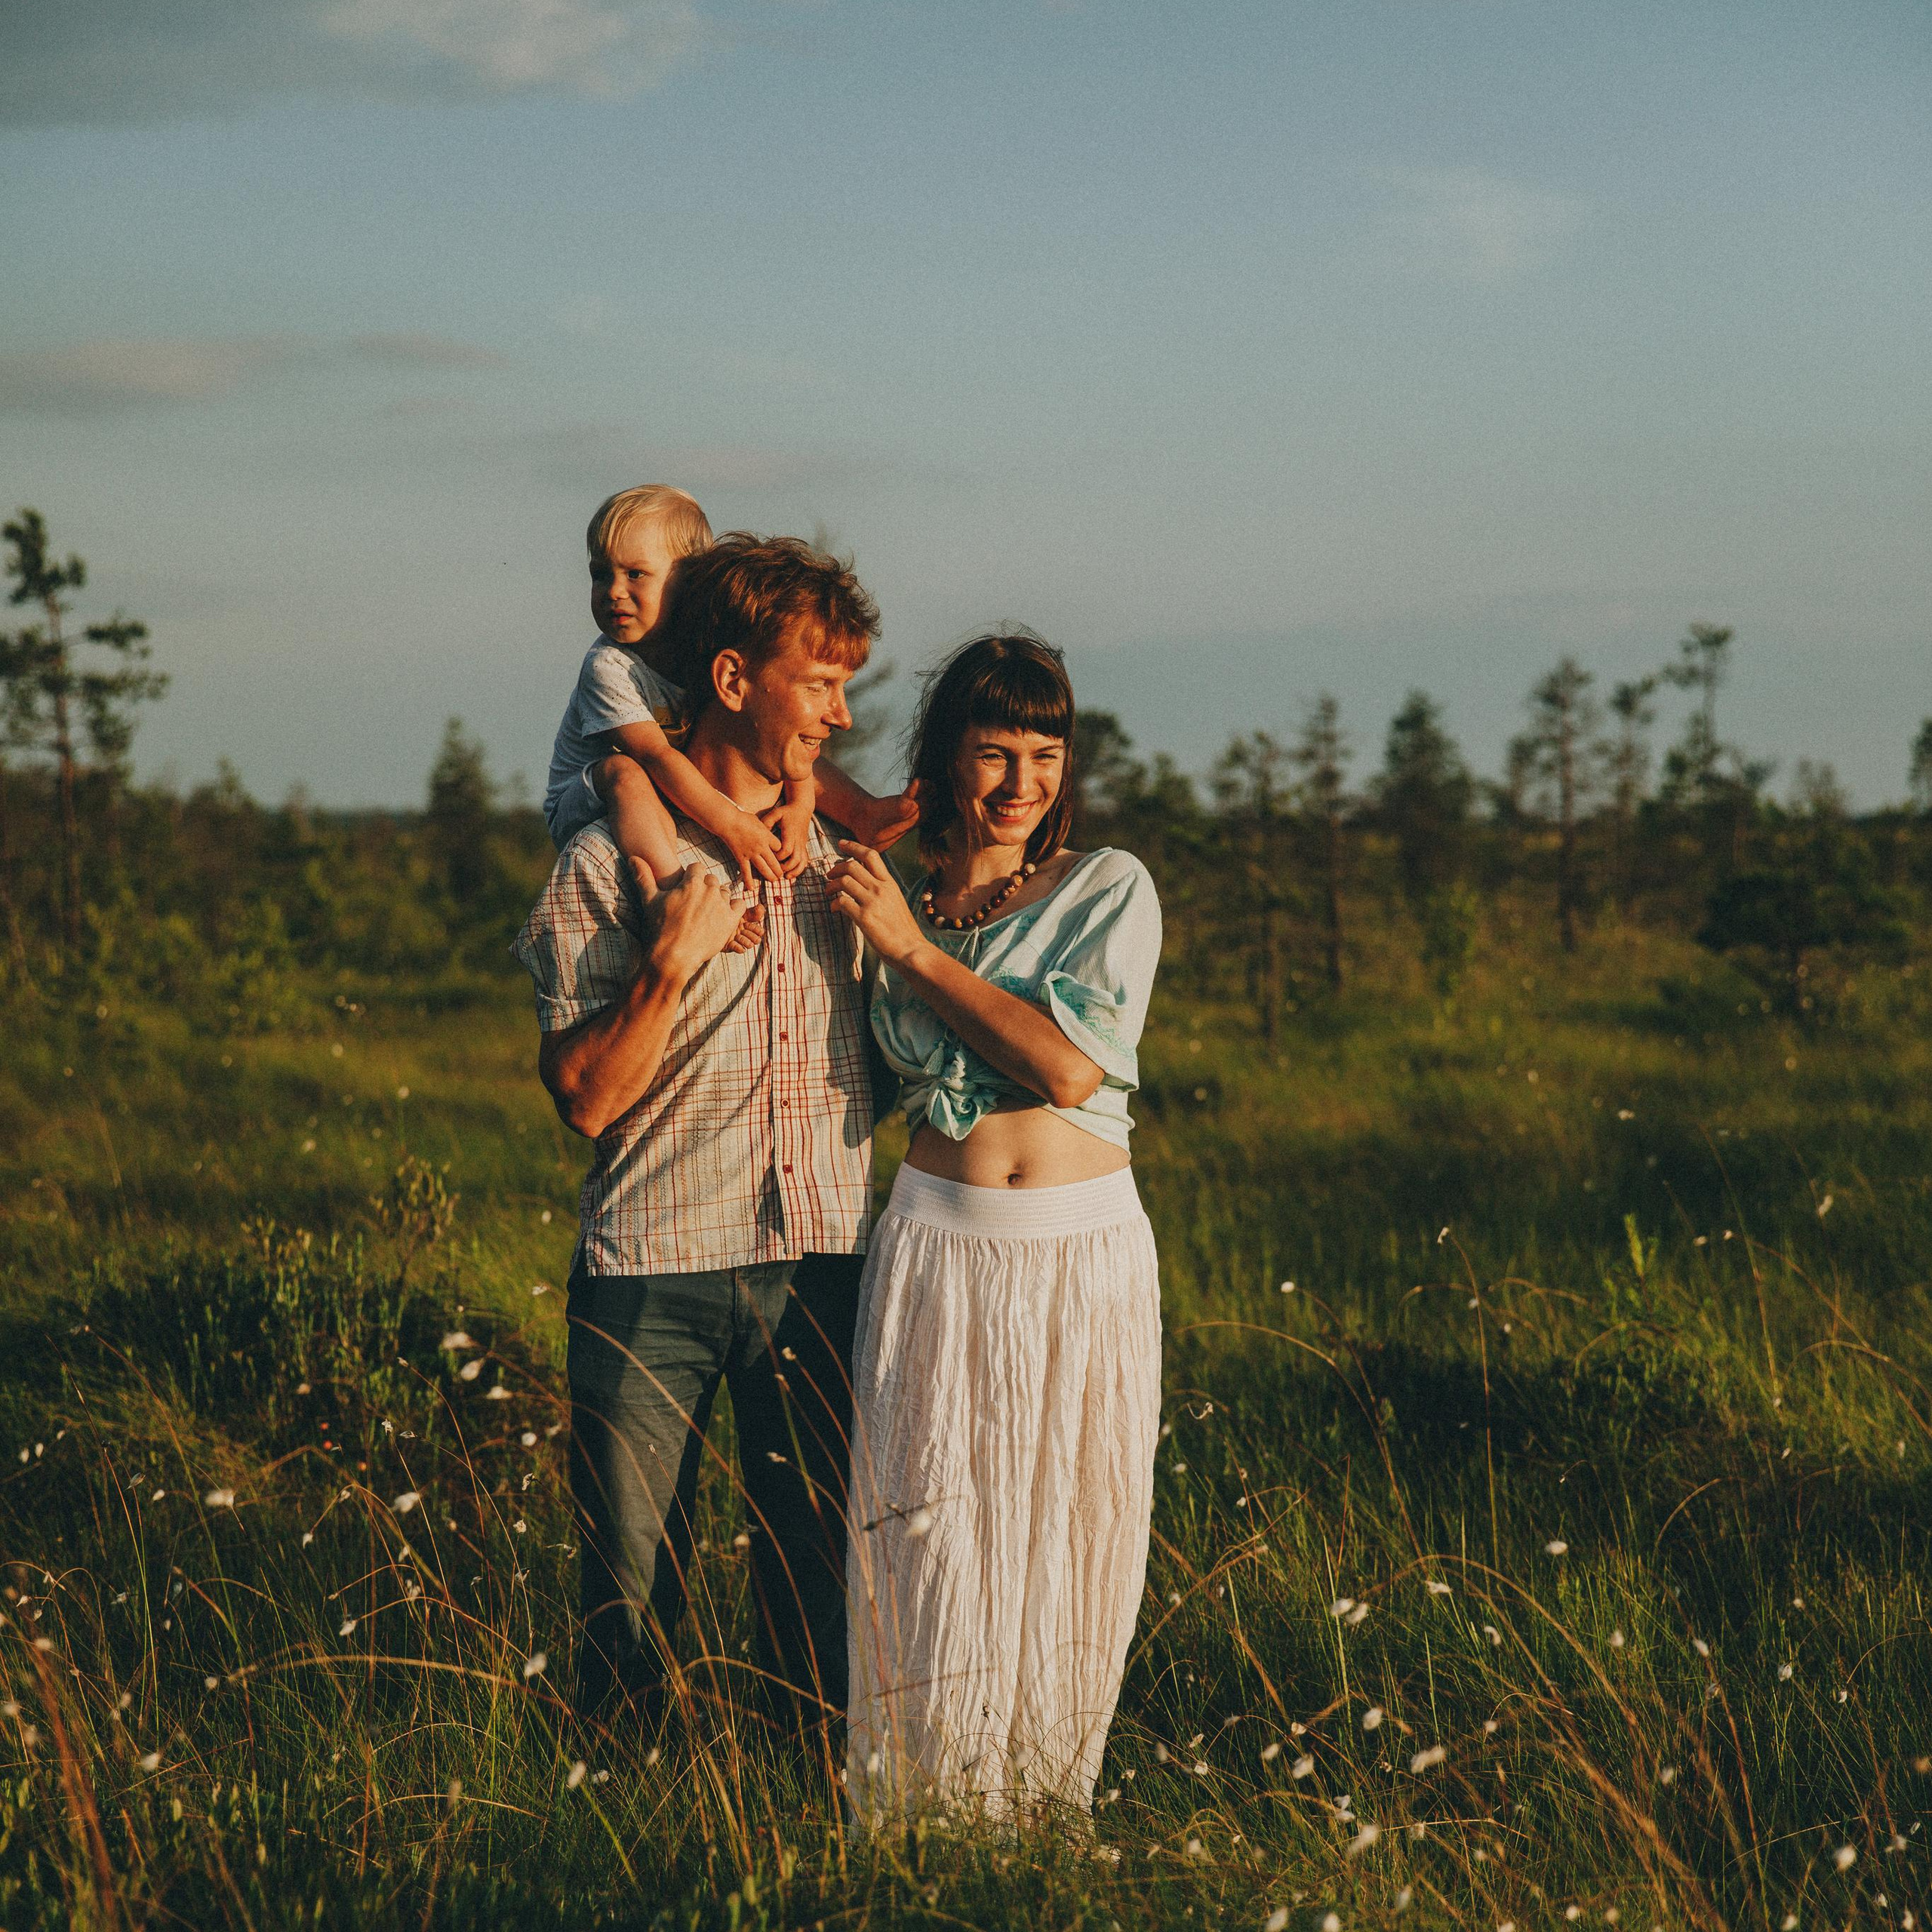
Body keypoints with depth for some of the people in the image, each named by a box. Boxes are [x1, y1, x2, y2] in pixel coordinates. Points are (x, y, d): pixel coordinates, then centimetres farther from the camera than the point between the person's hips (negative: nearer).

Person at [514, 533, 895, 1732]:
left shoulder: (842, 857, 13)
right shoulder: (611, 866, -3)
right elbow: (585, 1097, -8)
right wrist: (670, 967, -18)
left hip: (822, 1262, 4)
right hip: (655, 1272, -4)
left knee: (825, 1582, 6)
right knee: (633, 1594, 2)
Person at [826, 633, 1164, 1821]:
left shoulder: (1111, 889, 1)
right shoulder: (888, 894, 8)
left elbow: (1070, 1065, -13)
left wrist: (915, 949, -10)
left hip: (1085, 1256, -1)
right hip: (941, 1250, 1)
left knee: (1068, 1548, 5)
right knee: (933, 1549, -3)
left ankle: (1046, 1826, 18)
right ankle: (925, 1822, 7)